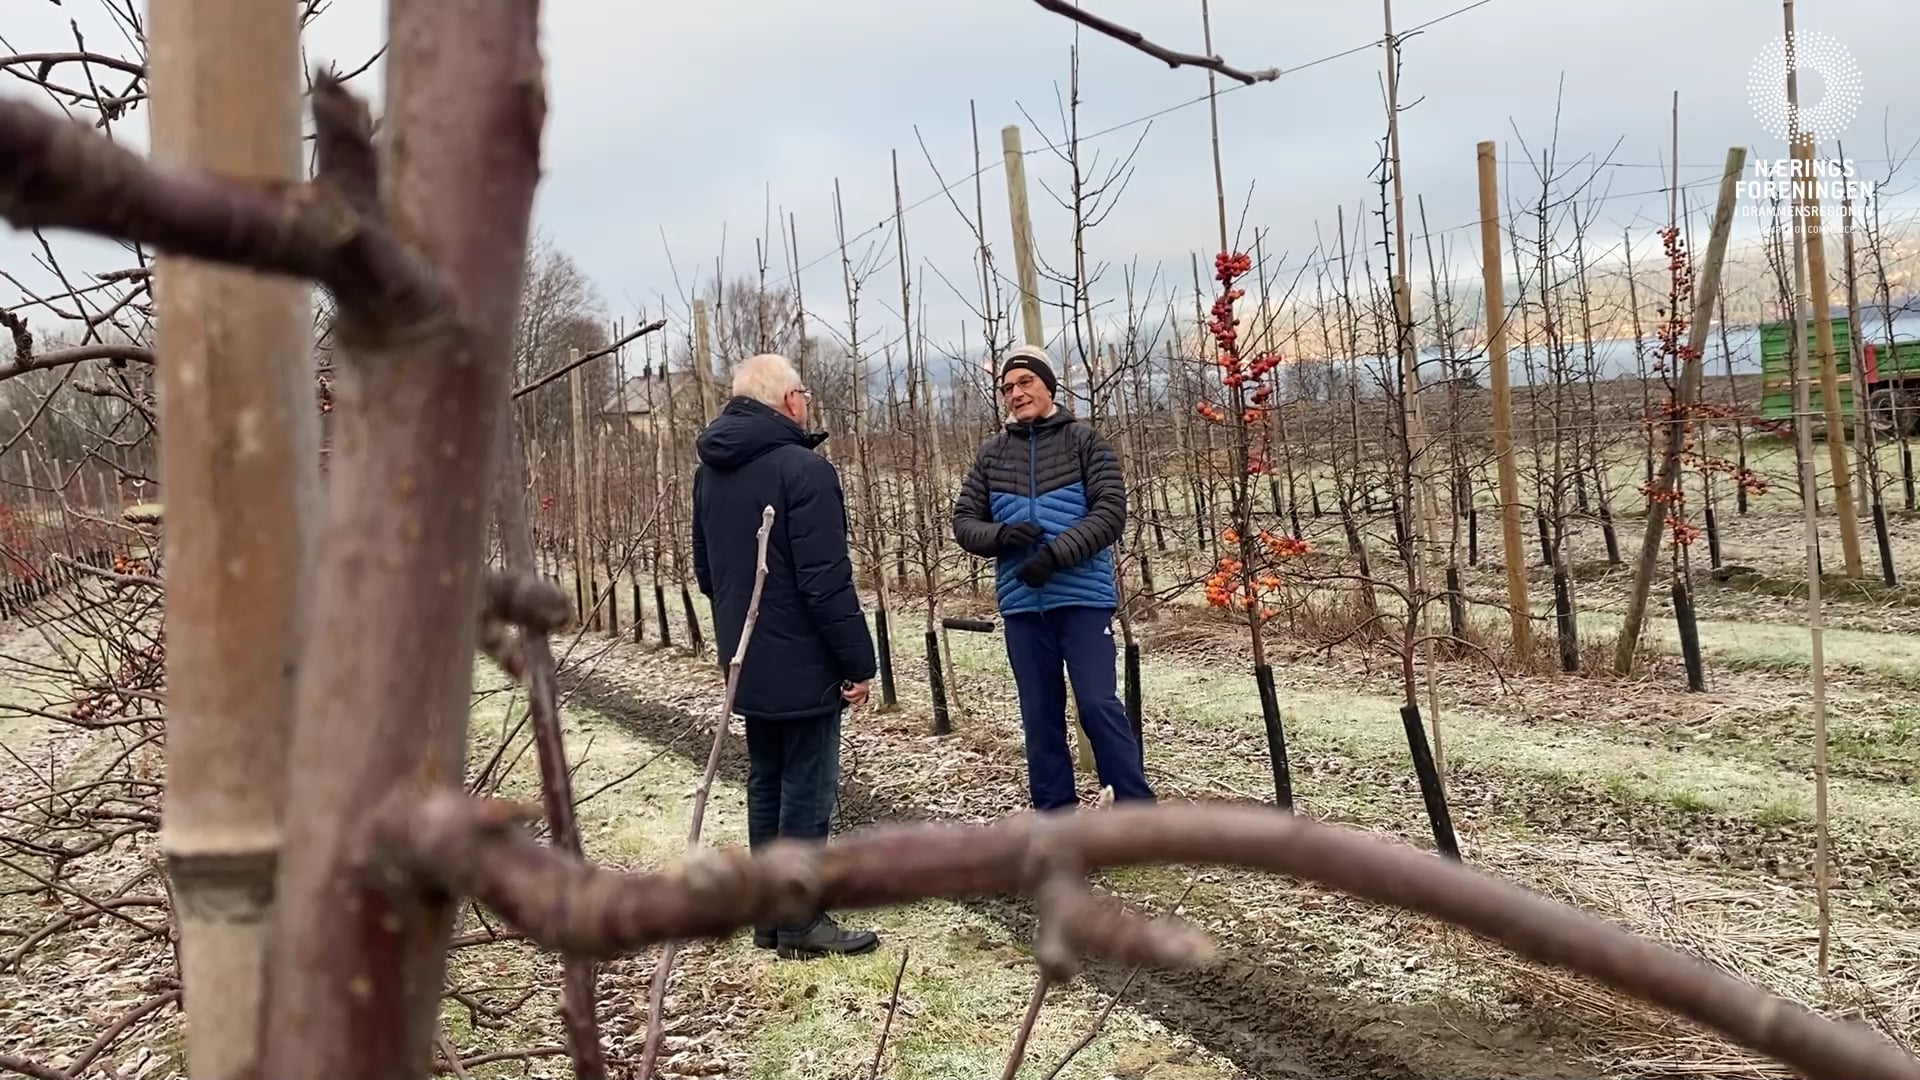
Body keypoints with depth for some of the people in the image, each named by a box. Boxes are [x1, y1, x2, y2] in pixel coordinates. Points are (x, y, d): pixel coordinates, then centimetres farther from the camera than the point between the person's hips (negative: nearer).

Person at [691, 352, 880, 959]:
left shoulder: (709, 473, 10)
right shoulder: (803, 469, -18)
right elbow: (827, 582, -21)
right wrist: (859, 662, -14)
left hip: (745, 664, 8)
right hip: (802, 665, -8)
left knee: (765, 784, 15)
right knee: (807, 789, 1)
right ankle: (800, 921, 8)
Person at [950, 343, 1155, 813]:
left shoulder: (1084, 441, 0)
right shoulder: (991, 453, 10)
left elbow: (1111, 513, -8)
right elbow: (964, 521, 9)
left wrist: (1055, 553, -20)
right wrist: (1000, 535, -13)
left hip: (1082, 596, -4)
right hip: (1021, 602, 4)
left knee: (1099, 704, -7)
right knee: (1040, 714, 9)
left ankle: (1139, 811, 2)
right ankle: (1054, 813, 20)